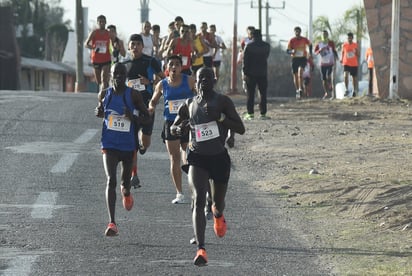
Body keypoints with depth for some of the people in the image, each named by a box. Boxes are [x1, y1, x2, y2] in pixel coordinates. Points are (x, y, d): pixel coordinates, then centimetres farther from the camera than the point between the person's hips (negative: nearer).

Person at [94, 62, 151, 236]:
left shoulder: (133, 96, -6)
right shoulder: (104, 95, 2)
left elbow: (147, 118, -1)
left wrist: (132, 118, -21)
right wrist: (98, 113, -5)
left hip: (128, 145, 0)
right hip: (110, 145, 0)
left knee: (126, 179, 18)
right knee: (111, 181, -15)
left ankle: (126, 191, 59)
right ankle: (112, 223, -20)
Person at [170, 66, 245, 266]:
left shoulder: (223, 102, -5)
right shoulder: (189, 105, 4)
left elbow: (241, 129, -9)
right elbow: (173, 128, 16)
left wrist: (220, 117, -23)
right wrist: (180, 128, -9)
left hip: (219, 158, 0)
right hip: (197, 158, 0)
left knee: (218, 203, 16)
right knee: (198, 200, -18)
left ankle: (218, 214, 58)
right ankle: (201, 249, -26)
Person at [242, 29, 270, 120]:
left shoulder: (249, 46, -6)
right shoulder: (266, 46, 2)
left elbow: (245, 60, -7)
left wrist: (245, 72, -3)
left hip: (251, 73, -2)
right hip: (263, 73, 2)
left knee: (250, 94, 3)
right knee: (263, 94, 5)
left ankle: (250, 113, -1)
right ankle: (263, 113, 2)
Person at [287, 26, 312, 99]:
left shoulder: (304, 39, 1)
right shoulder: (292, 40, -2)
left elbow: (310, 45, 22)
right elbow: (287, 51, -3)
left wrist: (310, 53, 13)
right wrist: (292, 51, -24)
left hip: (303, 58, -1)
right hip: (295, 58, 1)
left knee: (300, 70, -25)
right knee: (295, 75, 3)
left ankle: (301, 88, -26)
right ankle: (297, 91, 17)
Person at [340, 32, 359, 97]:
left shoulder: (355, 45, 1)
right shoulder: (344, 45, 0)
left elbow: (358, 55, 5)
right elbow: (342, 53, 14)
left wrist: (356, 51, -16)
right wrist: (341, 59, 0)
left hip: (354, 64, 1)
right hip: (346, 63, -1)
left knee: (354, 78, 9)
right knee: (345, 76, -22)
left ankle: (355, 91, 23)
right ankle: (346, 90, -14)